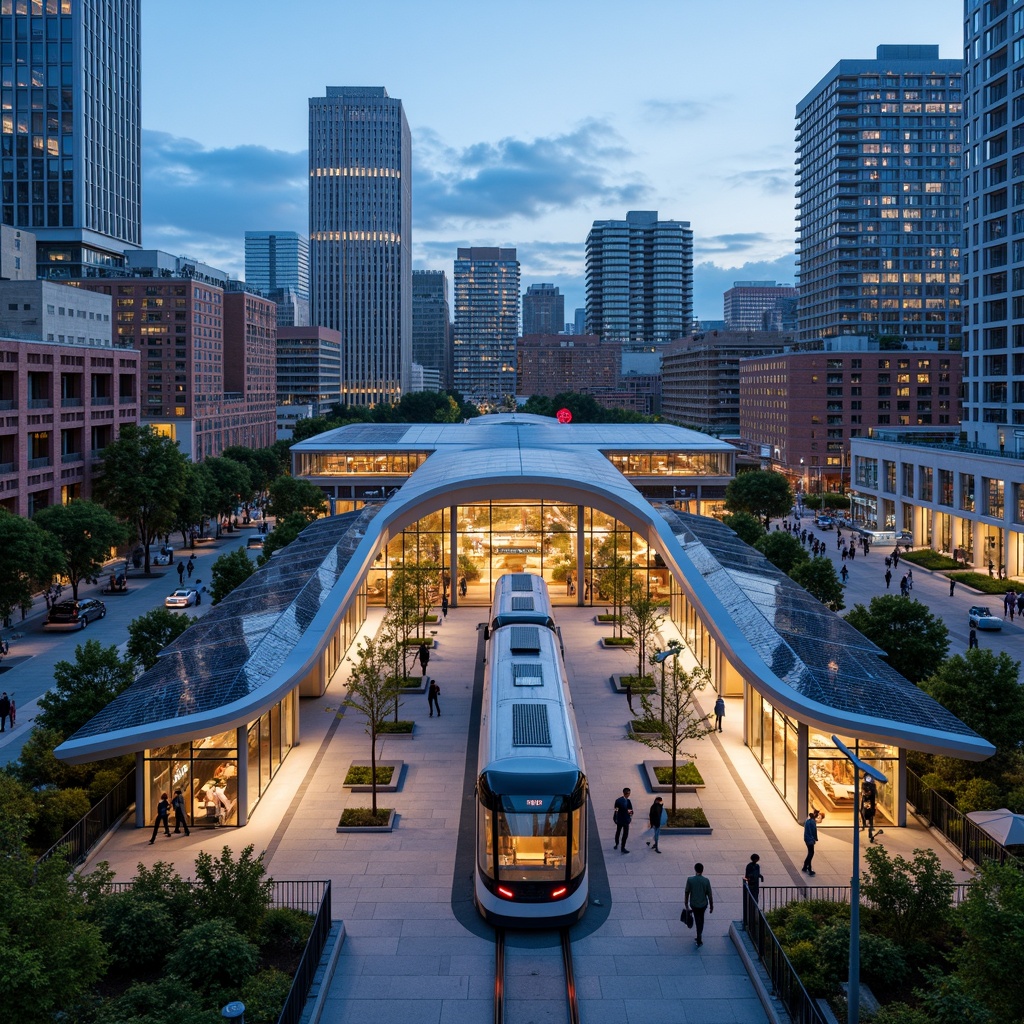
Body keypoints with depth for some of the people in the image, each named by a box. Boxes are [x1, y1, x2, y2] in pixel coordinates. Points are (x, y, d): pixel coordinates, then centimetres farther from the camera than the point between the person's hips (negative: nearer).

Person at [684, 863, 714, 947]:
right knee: (701, 919, 22)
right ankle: (699, 938, 29)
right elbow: (710, 894, -8)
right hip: (703, 904, 1)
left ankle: (699, 939, 7)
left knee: (698, 921, 13)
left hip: (694, 904, -1)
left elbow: (687, 892, -5)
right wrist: (711, 906, 4)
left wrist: (686, 903, 10)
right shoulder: (706, 881, -14)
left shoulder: (690, 880, -14)